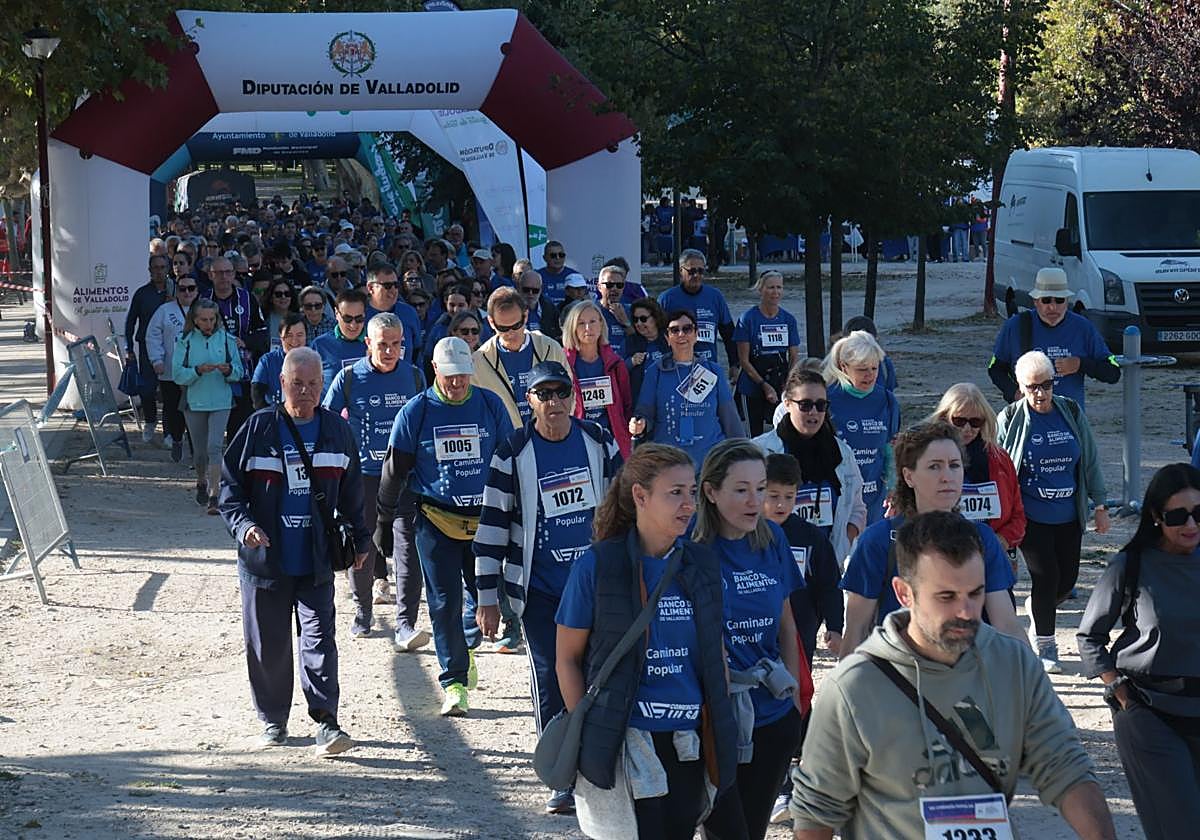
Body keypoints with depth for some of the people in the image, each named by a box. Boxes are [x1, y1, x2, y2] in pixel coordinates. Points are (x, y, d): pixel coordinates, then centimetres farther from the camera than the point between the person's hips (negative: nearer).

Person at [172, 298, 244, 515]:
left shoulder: (226, 339, 1)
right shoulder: (185, 341, -1)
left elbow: (239, 372, 6)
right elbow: (177, 374, -6)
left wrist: (229, 370, -16)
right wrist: (198, 370, -21)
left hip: (221, 401, -1)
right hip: (194, 401, 1)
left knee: (214, 446, -14)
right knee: (199, 450, 12)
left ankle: (214, 496, -16)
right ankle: (202, 483, 40)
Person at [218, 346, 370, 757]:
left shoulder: (337, 431, 6)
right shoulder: (258, 429, -2)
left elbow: (351, 493, 17)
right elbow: (230, 486, 0)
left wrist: (359, 538, 16)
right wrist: (243, 525, -16)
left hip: (317, 561, 0)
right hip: (265, 559, 0)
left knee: (319, 639, -8)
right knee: (268, 646, 8)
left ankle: (326, 722, -8)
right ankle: (273, 721, 22)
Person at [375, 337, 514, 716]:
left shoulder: (490, 405, 1)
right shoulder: (415, 412, -3)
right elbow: (394, 471, 4)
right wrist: (384, 522, 7)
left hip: (485, 517, 1)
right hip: (436, 520, -1)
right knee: (444, 603, -2)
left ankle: (467, 646, 33)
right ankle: (454, 681, 7)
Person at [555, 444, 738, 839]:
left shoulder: (703, 565, 5)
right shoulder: (597, 566, -8)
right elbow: (567, 660, -2)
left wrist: (722, 733, 10)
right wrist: (586, 733, -8)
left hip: (689, 742, 4)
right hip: (625, 740, -4)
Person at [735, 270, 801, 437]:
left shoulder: (788, 319, 7)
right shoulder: (748, 318, -5)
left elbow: (794, 357, 9)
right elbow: (744, 360, -6)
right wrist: (764, 385, -12)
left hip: (782, 387, 3)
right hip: (753, 389, -3)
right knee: (754, 434, 0)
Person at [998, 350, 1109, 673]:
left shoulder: (1071, 413, 2)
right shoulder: (1010, 419, -6)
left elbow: (1091, 460, 9)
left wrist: (1099, 505, 8)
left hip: (1068, 516, 4)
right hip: (1031, 517, -4)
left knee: (1067, 579, 6)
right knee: (1046, 577, -8)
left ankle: (1038, 611, 39)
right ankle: (1045, 646, 10)